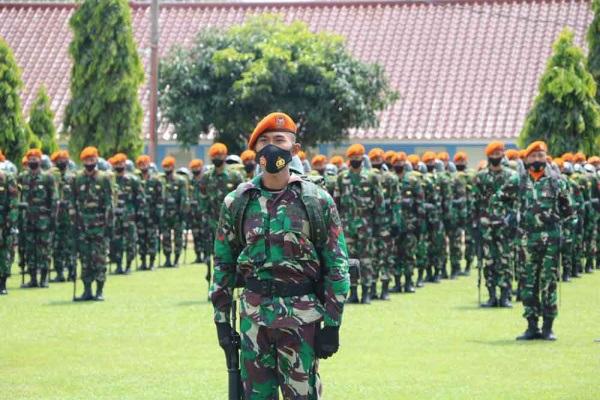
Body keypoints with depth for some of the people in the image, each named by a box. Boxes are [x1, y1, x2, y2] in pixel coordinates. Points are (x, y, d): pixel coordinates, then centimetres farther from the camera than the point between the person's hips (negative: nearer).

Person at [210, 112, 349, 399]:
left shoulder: (317, 201, -1)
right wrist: (221, 319, 7)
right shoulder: (237, 202, 6)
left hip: (301, 316, -3)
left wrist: (332, 324, -5)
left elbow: (336, 265, -1)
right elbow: (223, 264, 11)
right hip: (254, 313, 3)